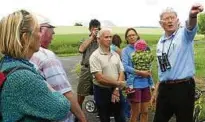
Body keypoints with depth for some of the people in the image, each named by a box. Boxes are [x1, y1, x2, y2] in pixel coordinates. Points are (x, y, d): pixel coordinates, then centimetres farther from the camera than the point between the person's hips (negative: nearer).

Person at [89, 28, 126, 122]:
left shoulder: (115, 55, 6)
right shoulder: (95, 56, -12)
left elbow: (121, 73, 4)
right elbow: (100, 78, -19)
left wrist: (116, 89, -9)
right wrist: (118, 83, -13)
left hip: (116, 91, 5)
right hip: (102, 92, -5)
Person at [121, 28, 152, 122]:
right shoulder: (125, 50, -3)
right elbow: (124, 66, -16)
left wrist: (148, 72, -2)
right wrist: (140, 72, -21)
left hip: (145, 83, 5)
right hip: (134, 84, -5)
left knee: (145, 112, 12)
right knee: (135, 113, 5)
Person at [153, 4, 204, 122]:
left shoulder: (184, 34, -6)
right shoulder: (160, 42, 12)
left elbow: (191, 28, -31)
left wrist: (192, 16, -54)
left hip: (183, 87, -6)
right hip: (164, 88, 6)